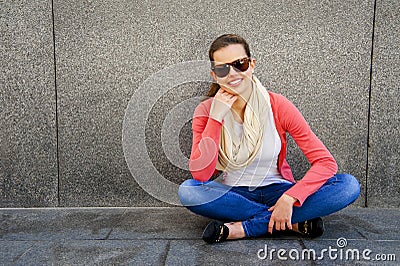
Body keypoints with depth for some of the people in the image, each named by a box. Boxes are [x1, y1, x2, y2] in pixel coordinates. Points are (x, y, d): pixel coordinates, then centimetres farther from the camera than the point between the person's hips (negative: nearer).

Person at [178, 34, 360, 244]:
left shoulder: (277, 106, -11)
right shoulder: (206, 111, -8)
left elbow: (326, 162, -14)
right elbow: (201, 175, -20)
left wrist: (289, 198, -27)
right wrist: (216, 117, -23)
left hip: (274, 191, 0)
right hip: (230, 194, 1)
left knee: (349, 185, -21)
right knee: (187, 191, -31)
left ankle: (242, 228, -23)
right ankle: (294, 223, -20)